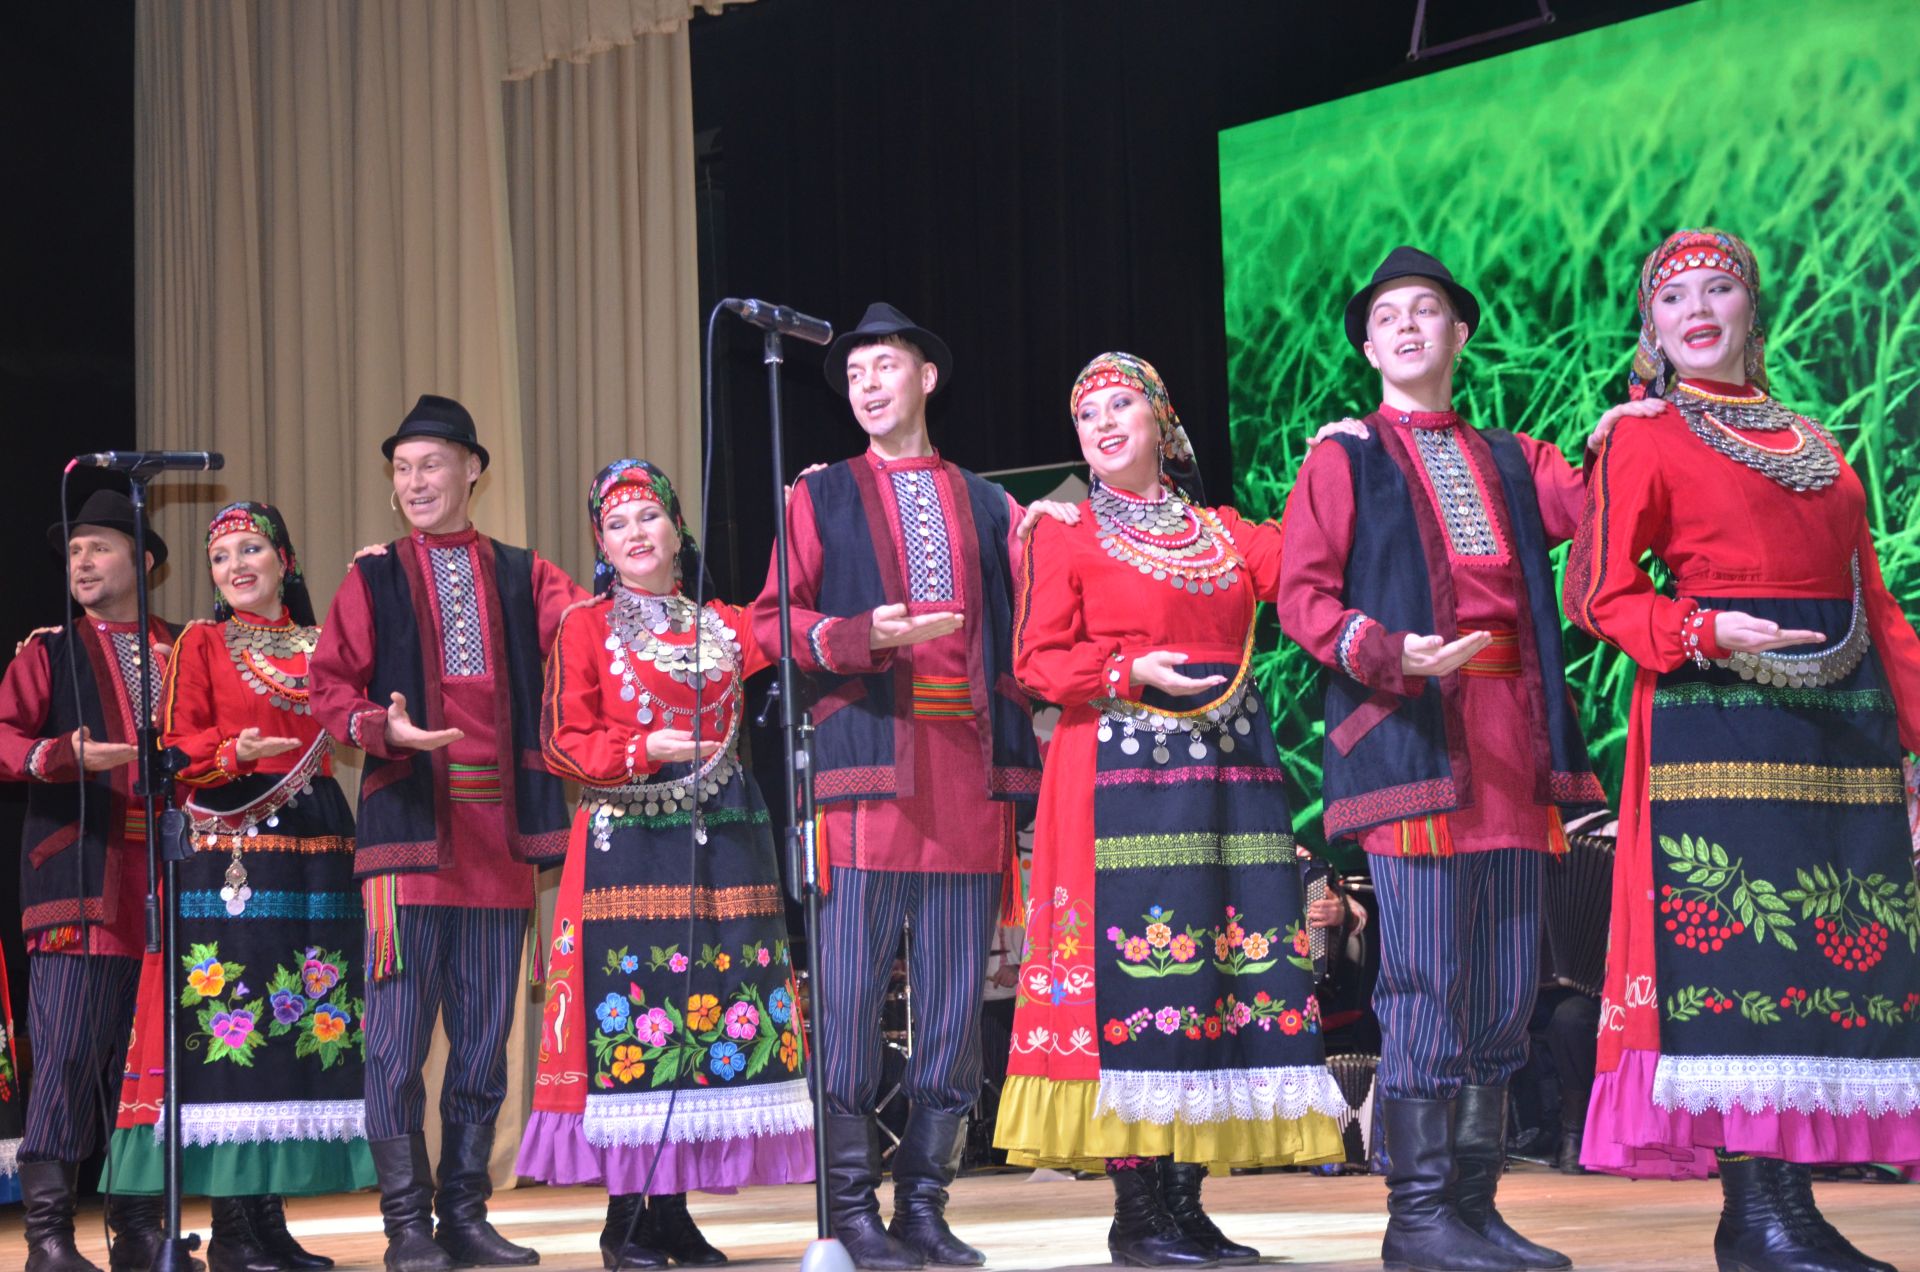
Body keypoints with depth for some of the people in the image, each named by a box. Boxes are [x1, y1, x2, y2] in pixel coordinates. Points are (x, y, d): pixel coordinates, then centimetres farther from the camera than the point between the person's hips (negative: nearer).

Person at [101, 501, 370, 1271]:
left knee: (307, 1018, 3)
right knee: (231, 1016, -9)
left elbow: (346, 729, 17)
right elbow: (176, 745, -2)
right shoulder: (202, 642, 6)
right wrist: (235, 751, -17)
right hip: (231, 845, -5)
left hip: (316, 844, 5)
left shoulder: (320, 644, 17)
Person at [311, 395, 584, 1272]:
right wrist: (383, 729, -16)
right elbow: (330, 689, 2)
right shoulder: (372, 581, 8)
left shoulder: (523, 577, 13)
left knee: (485, 1035, 6)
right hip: (408, 822, -2)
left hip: (498, 831, 2)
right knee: (399, 1029, -5)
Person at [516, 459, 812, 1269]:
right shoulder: (586, 627, 6)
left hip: (721, 844, 4)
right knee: (629, 1006, -8)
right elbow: (563, 742, 1)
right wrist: (643, 752, -15)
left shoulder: (725, 626, 16)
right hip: (626, 844, -4)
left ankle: (674, 1206, 6)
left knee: (718, 1007, 0)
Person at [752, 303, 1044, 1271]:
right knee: (851, 993, -7)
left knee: (955, 1000, 2)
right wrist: (866, 635, -14)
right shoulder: (822, 497, 12)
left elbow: (1015, 638, 14)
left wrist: (1021, 766, 5)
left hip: (967, 771, 3)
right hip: (867, 767, -2)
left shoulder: (986, 505, 18)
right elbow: (774, 621, 4)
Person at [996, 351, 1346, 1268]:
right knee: (1134, 963, -10)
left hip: (1228, 771, 5)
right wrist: (1131, 672, -15)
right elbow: (1038, 661, -1)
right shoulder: (1065, 537, 7)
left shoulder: (1225, 534, 18)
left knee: (1229, 964, 0)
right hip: (1120, 771, -4)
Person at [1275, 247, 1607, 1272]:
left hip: (1512, 745, 5)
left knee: (1506, 988, 5)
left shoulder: (1512, 460, 22)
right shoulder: (1342, 458, 9)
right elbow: (1302, 595, -1)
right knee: (1428, 979, -10)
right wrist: (1390, 655, -16)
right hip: (1412, 732, -5)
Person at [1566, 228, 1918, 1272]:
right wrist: (1708, 633, -18)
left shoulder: (1816, 446, 21)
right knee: (1734, 945, -12)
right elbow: (1599, 593, -2)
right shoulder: (1643, 438, 5)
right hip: (1717, 712, -6)